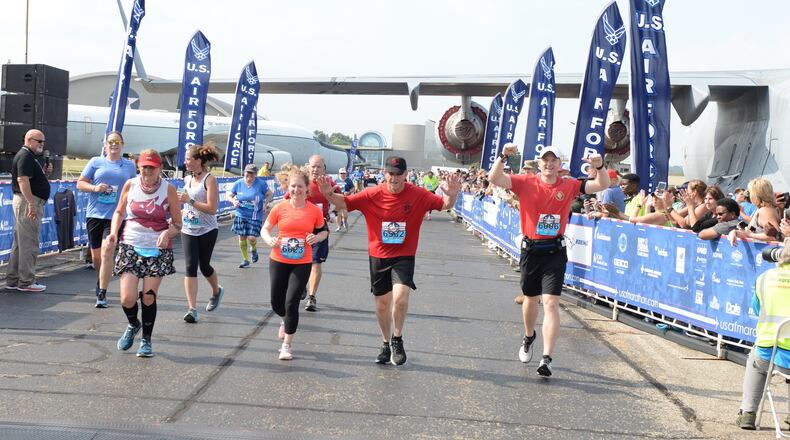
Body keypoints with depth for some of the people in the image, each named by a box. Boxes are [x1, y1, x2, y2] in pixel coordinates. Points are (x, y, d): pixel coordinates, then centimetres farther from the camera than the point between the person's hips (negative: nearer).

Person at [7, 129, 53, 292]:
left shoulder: (33, 157, 20)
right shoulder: (25, 156, -12)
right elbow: (22, 180, -22)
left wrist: (46, 173, 8)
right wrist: (31, 204, -27)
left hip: (32, 202, 11)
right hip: (28, 202, -11)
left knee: (20, 243, 13)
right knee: (29, 243, -7)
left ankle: (12, 280, 19)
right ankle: (26, 282, -3)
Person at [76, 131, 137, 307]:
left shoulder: (129, 165, 10)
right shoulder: (96, 162, 7)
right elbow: (80, 183, 8)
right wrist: (94, 188, -12)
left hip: (115, 216, -2)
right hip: (95, 214, 2)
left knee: (107, 252, -14)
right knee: (96, 255, 11)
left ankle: (102, 294, -10)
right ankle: (101, 281, 39)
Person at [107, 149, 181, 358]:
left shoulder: (168, 190, -6)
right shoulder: (130, 185, -1)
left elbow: (177, 224, -1)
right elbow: (119, 212, 13)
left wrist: (167, 233, -22)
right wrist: (113, 232, -4)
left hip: (158, 249, -1)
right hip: (130, 246, 1)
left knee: (149, 297, -1)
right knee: (127, 298, -6)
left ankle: (146, 340, 21)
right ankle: (133, 325, 29)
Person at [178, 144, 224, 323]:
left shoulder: (209, 179, -13)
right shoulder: (187, 179, 6)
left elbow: (212, 209, -19)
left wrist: (189, 201, -24)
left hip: (207, 231, -4)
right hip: (188, 230, 4)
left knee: (204, 266, 8)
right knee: (190, 267, -6)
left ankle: (216, 291, 40)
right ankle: (192, 309, -7)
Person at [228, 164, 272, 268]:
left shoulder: (261, 184, -8)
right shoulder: (238, 183, -2)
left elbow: (269, 194, 4)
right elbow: (229, 195, 8)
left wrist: (265, 203, -12)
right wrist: (233, 201, -13)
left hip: (255, 216, -3)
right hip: (241, 215, 3)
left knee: (252, 237, -12)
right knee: (242, 237, 5)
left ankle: (254, 249, 26)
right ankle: (245, 260, 23)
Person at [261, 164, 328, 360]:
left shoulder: (314, 211, -5)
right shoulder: (280, 208, -5)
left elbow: (324, 232, 10)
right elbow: (265, 229, 4)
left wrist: (317, 237, -12)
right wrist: (269, 240, -16)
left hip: (302, 264, -2)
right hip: (278, 261, 2)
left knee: (291, 304, -8)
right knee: (277, 304, 10)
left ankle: (287, 346, 8)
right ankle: (285, 321, 48)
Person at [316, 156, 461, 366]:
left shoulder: (418, 195, -9)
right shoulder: (372, 195, -8)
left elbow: (444, 205, -8)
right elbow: (344, 203, -5)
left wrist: (451, 195, -30)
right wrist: (329, 193, -24)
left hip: (404, 256, -2)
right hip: (378, 256, 2)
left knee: (400, 297, -22)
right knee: (382, 303, 12)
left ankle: (397, 339, 4)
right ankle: (386, 344, 32)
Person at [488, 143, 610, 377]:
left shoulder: (569, 185, 1)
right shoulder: (526, 183, -1)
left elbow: (602, 185, -2)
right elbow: (494, 178, -11)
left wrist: (599, 166, -21)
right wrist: (503, 156, -26)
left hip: (555, 251, -1)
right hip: (530, 250, 1)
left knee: (551, 303, -11)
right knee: (531, 299, 20)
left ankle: (546, 358, -12)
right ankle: (529, 337, 48)